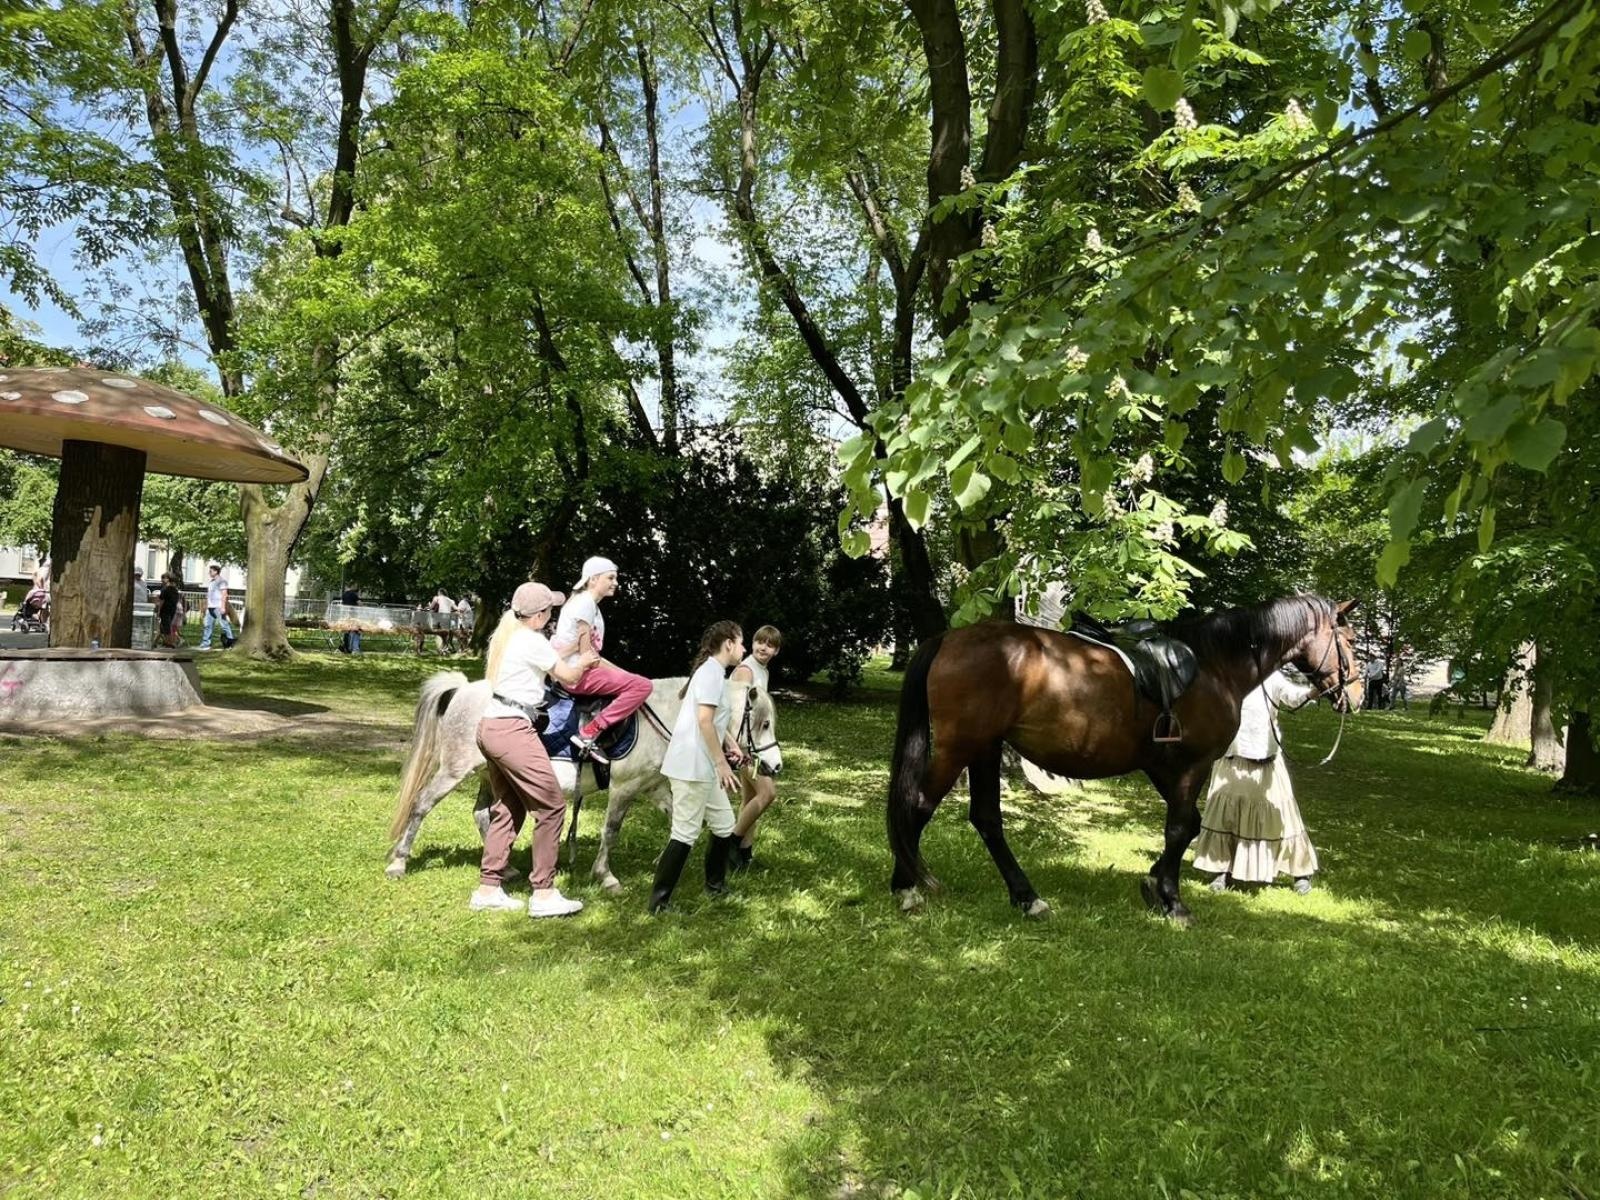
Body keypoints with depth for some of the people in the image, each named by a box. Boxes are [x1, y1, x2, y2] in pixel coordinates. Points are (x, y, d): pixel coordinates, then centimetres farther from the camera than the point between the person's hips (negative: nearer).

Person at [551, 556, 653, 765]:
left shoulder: (590, 604, 18)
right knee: (642, 685, -17)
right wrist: (612, 669, -7)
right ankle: (589, 733, -20)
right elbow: (585, 653, -16)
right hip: (577, 673, -10)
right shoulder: (585, 603, -11)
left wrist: (616, 670, 10)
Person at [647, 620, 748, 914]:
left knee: (725, 826, 18)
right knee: (685, 833, -5)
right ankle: (659, 902, 0)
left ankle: (716, 885, 33)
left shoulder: (715, 671, 15)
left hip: (703, 766, 10)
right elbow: (704, 720, -22)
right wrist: (722, 763, -19)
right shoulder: (712, 671, -14)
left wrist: (729, 742, 12)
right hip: (693, 766, -10)